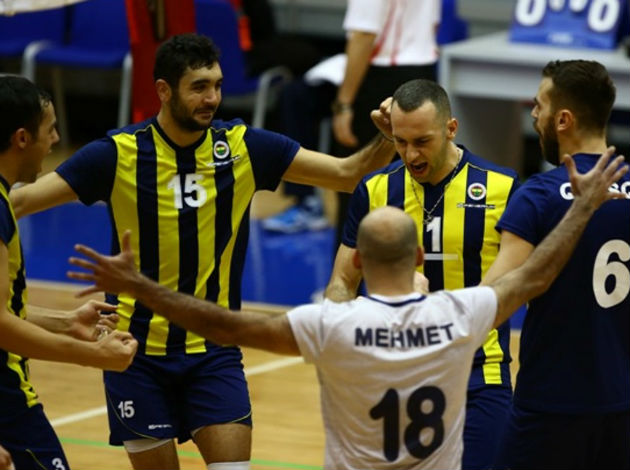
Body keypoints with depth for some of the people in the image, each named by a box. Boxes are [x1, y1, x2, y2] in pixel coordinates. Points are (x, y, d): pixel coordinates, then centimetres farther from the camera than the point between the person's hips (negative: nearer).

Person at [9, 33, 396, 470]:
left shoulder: (243, 147, -4)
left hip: (214, 351, 1)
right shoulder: (119, 154, -11)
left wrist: (389, 140, -21)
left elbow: (347, 173, -4)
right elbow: (20, 201, -10)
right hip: (138, 351, -1)